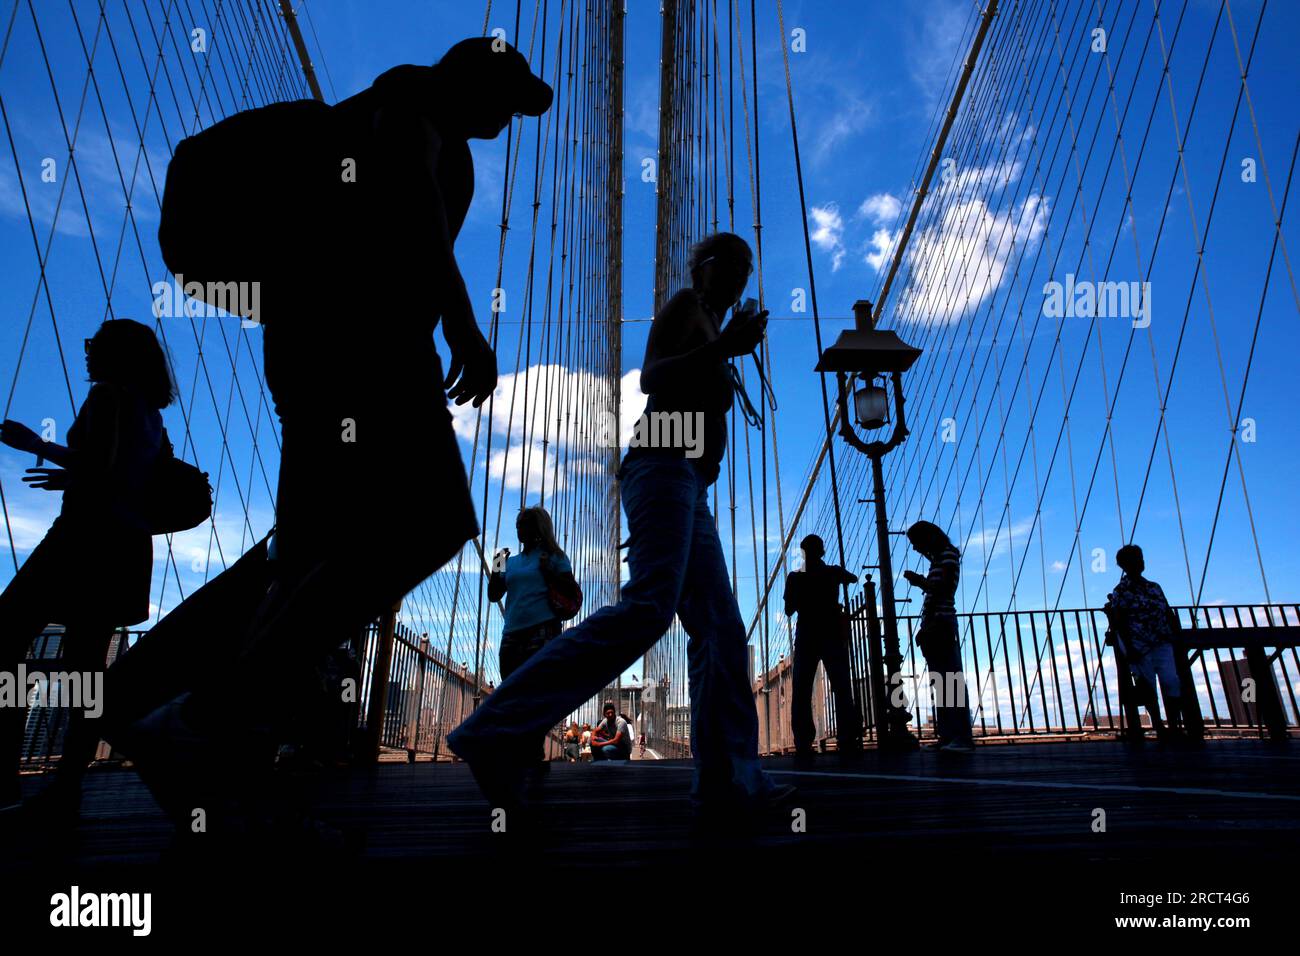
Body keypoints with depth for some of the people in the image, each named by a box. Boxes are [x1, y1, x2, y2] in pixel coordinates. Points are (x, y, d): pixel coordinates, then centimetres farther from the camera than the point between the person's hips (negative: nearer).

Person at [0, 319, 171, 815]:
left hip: (86, 537, -8)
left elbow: (104, 477, -18)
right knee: (87, 661, 7)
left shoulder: (107, 395, -6)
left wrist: (66, 481, 2)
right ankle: (68, 786, 7)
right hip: (127, 547, 8)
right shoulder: (149, 412, 18)